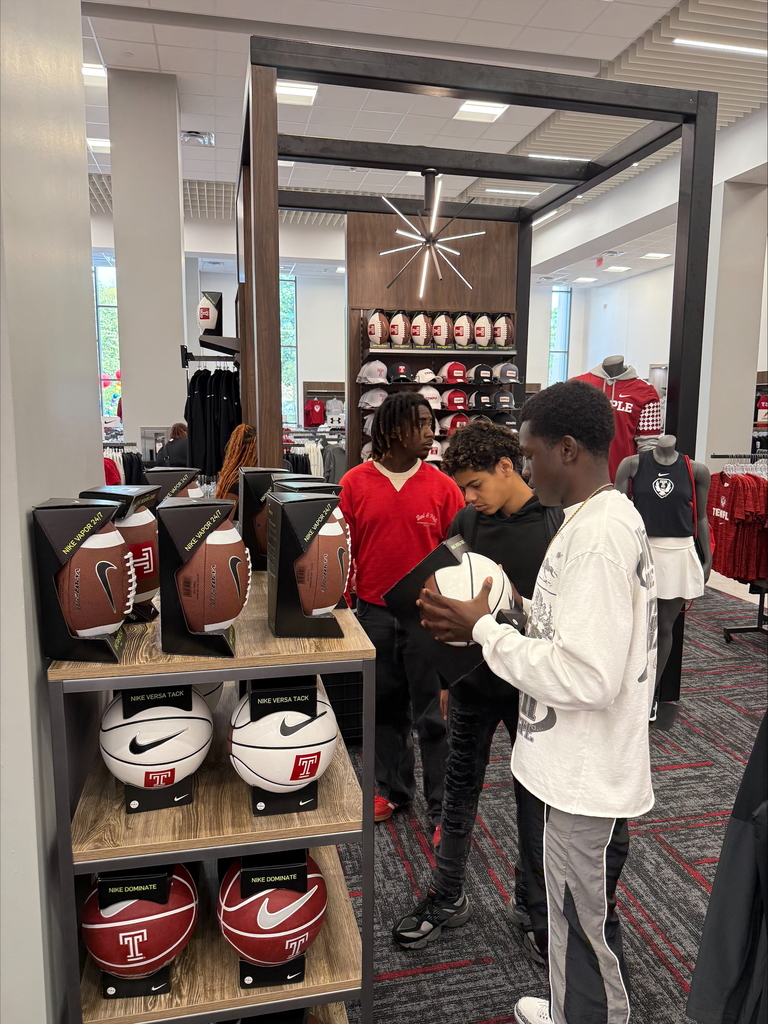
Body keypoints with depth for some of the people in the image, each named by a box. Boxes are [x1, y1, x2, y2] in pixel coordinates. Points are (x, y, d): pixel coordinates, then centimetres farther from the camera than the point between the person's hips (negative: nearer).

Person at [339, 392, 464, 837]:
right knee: (386, 708, 17)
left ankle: (443, 808, 22)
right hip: (374, 614, 2)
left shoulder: (442, 486, -5)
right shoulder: (355, 483, -3)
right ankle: (394, 788, 38)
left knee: (433, 716, 6)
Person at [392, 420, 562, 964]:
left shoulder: (557, 523, -13)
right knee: (460, 791, 16)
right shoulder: (467, 520, -2)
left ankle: (533, 908, 35)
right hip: (475, 680, 4)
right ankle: (447, 899, 36)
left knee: (536, 798, 13)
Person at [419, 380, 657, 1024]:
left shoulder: (600, 535, -26)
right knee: (577, 916, 27)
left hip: (589, 780, -10)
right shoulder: (607, 518, 6)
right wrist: (494, 623, 2)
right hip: (578, 769, 10)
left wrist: (484, 628, -20)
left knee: (586, 929, 13)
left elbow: (586, 676, -30)